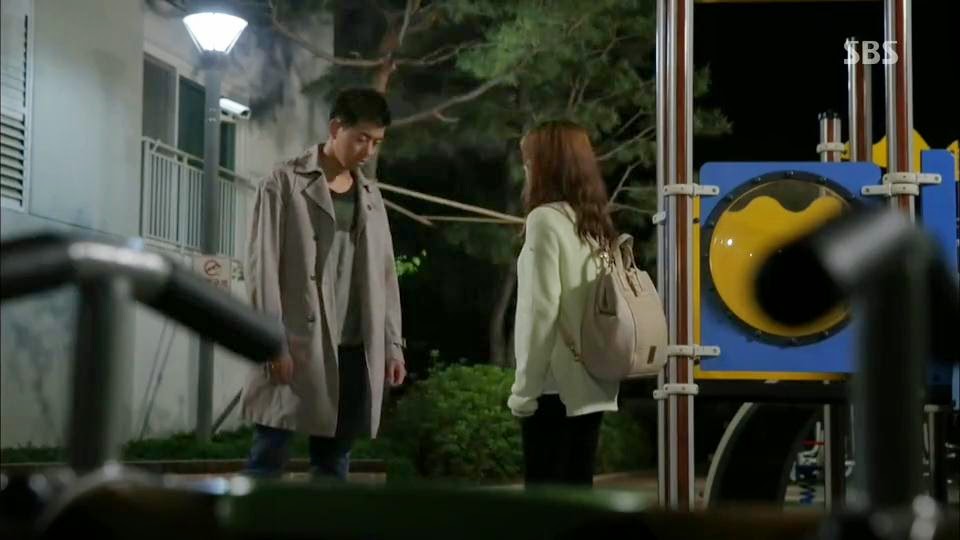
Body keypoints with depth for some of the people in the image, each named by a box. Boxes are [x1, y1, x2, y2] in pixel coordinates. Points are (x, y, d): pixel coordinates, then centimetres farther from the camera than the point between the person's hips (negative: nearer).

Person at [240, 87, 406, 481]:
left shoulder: (370, 195, 16)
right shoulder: (284, 184, -1)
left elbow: (384, 274, 17)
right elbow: (262, 266, -6)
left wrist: (392, 344, 10)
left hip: (355, 351, 5)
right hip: (298, 347, -5)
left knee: (334, 462, 8)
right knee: (268, 458, -4)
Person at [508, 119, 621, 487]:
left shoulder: (545, 219, -10)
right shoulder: (598, 223, 11)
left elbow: (541, 309, -16)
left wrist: (524, 386, -12)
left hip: (556, 383, -7)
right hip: (593, 382, 7)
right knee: (577, 489, 10)